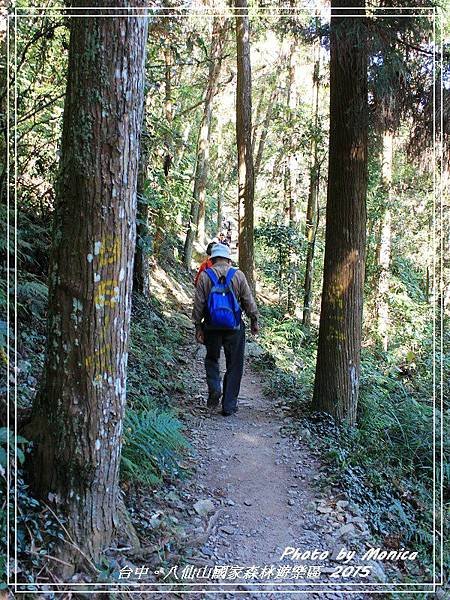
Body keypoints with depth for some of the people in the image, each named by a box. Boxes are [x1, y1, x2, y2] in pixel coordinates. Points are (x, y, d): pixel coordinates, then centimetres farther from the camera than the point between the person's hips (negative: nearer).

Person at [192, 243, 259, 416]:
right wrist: (254, 321, 12)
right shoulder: (238, 275, -3)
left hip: (212, 326, 1)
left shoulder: (205, 275, -3)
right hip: (234, 327, 0)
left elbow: (198, 304, -3)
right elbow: (249, 301, 0)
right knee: (234, 366, 8)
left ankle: (214, 389, 0)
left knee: (212, 359, 22)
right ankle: (229, 406, 11)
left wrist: (198, 326, 4)